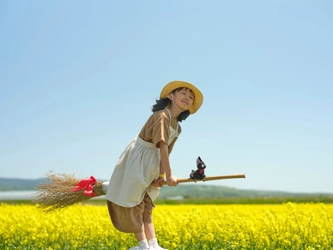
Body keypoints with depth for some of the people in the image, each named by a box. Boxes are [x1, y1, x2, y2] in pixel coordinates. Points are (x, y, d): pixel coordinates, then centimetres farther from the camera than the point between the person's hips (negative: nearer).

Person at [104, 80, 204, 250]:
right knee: (133, 203, -3)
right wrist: (169, 174, -26)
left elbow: (166, 152, 3)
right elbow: (162, 146, -27)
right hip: (136, 161, -9)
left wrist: (161, 176, -6)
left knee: (145, 206, 12)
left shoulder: (177, 128, 5)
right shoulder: (161, 116, -22)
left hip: (151, 165, 9)